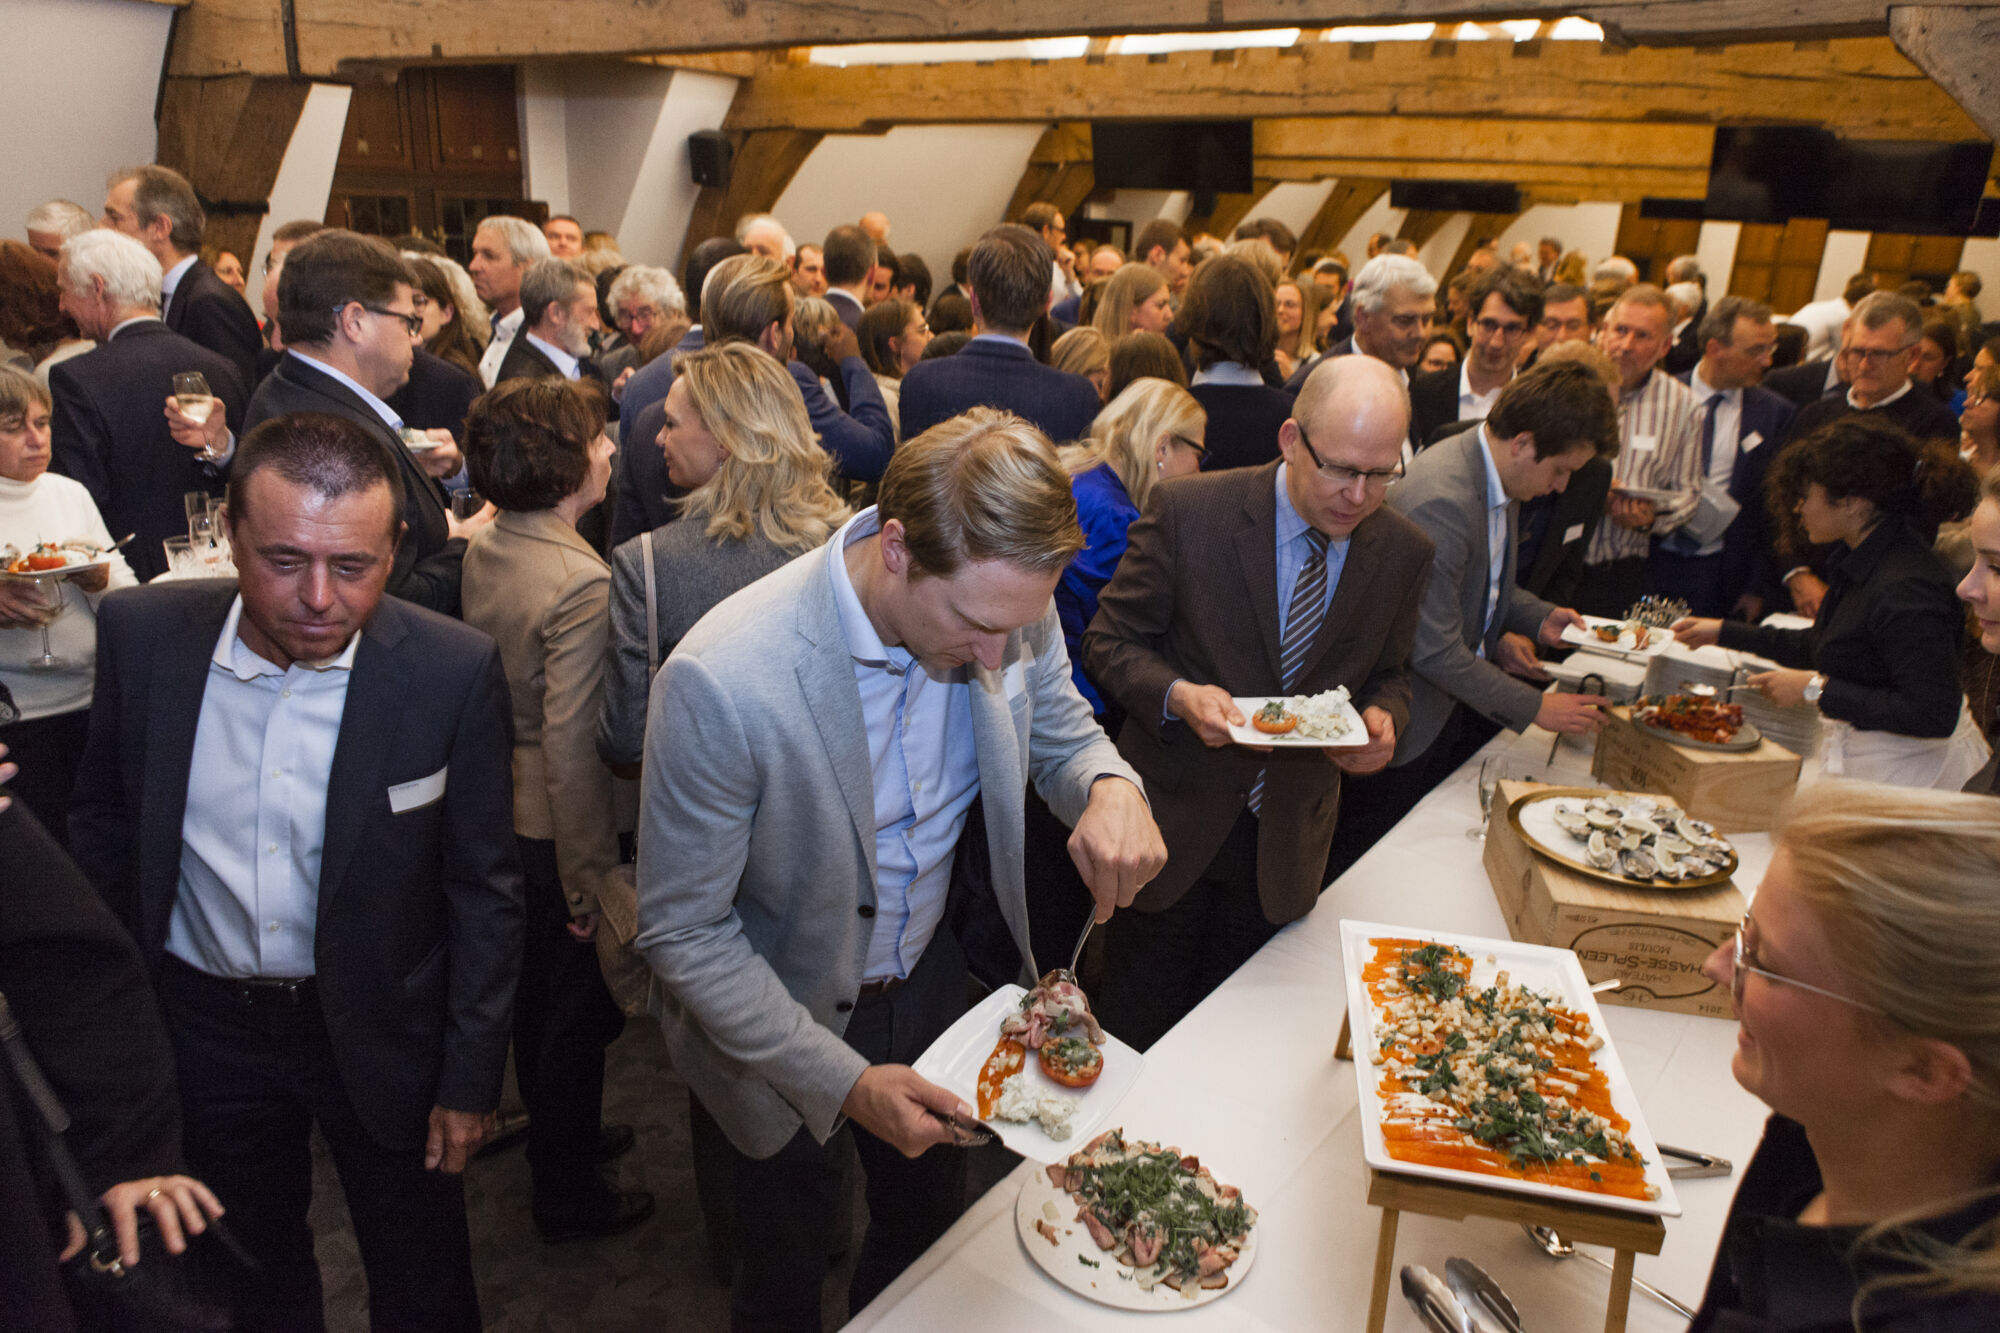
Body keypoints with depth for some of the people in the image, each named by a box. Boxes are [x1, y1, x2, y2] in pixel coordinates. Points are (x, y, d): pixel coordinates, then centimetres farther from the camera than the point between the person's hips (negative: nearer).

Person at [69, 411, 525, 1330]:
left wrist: (471, 1077, -7)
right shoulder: (142, 634, -14)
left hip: (383, 1029, -2)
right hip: (201, 1024, 3)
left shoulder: (455, 672, -21)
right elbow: (103, 822, 2)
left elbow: (483, 890, -12)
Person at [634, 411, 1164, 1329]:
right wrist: (841, 1081, -26)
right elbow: (682, 933, -23)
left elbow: (1061, 737, -1)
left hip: (932, 973, 5)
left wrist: (1111, 786, -25)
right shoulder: (721, 682, -35)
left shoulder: (1008, 605, -21)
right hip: (777, 1021, -4)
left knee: (930, 1227, 29)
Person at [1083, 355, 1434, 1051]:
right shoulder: (1187, 511, -16)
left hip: (1289, 838, 3)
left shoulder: (1404, 551, -5)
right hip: (1177, 818, -2)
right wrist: (1176, 695, -27)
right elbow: (1110, 641, -8)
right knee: (1135, 1034, 14)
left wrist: (1382, 718, -14)